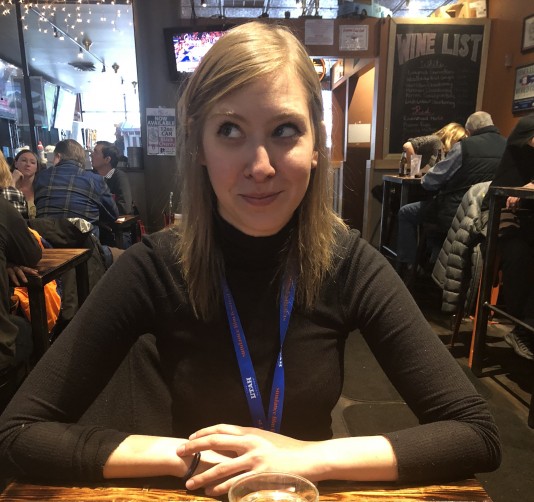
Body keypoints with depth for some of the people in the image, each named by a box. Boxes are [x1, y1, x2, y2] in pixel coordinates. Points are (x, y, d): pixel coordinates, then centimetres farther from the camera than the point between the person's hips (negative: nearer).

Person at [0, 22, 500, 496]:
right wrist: (187, 455, -21)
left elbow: (477, 434, -15)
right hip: (194, 490, 0)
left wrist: (309, 457, -23)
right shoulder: (153, 268, -18)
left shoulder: (350, 264, -16)